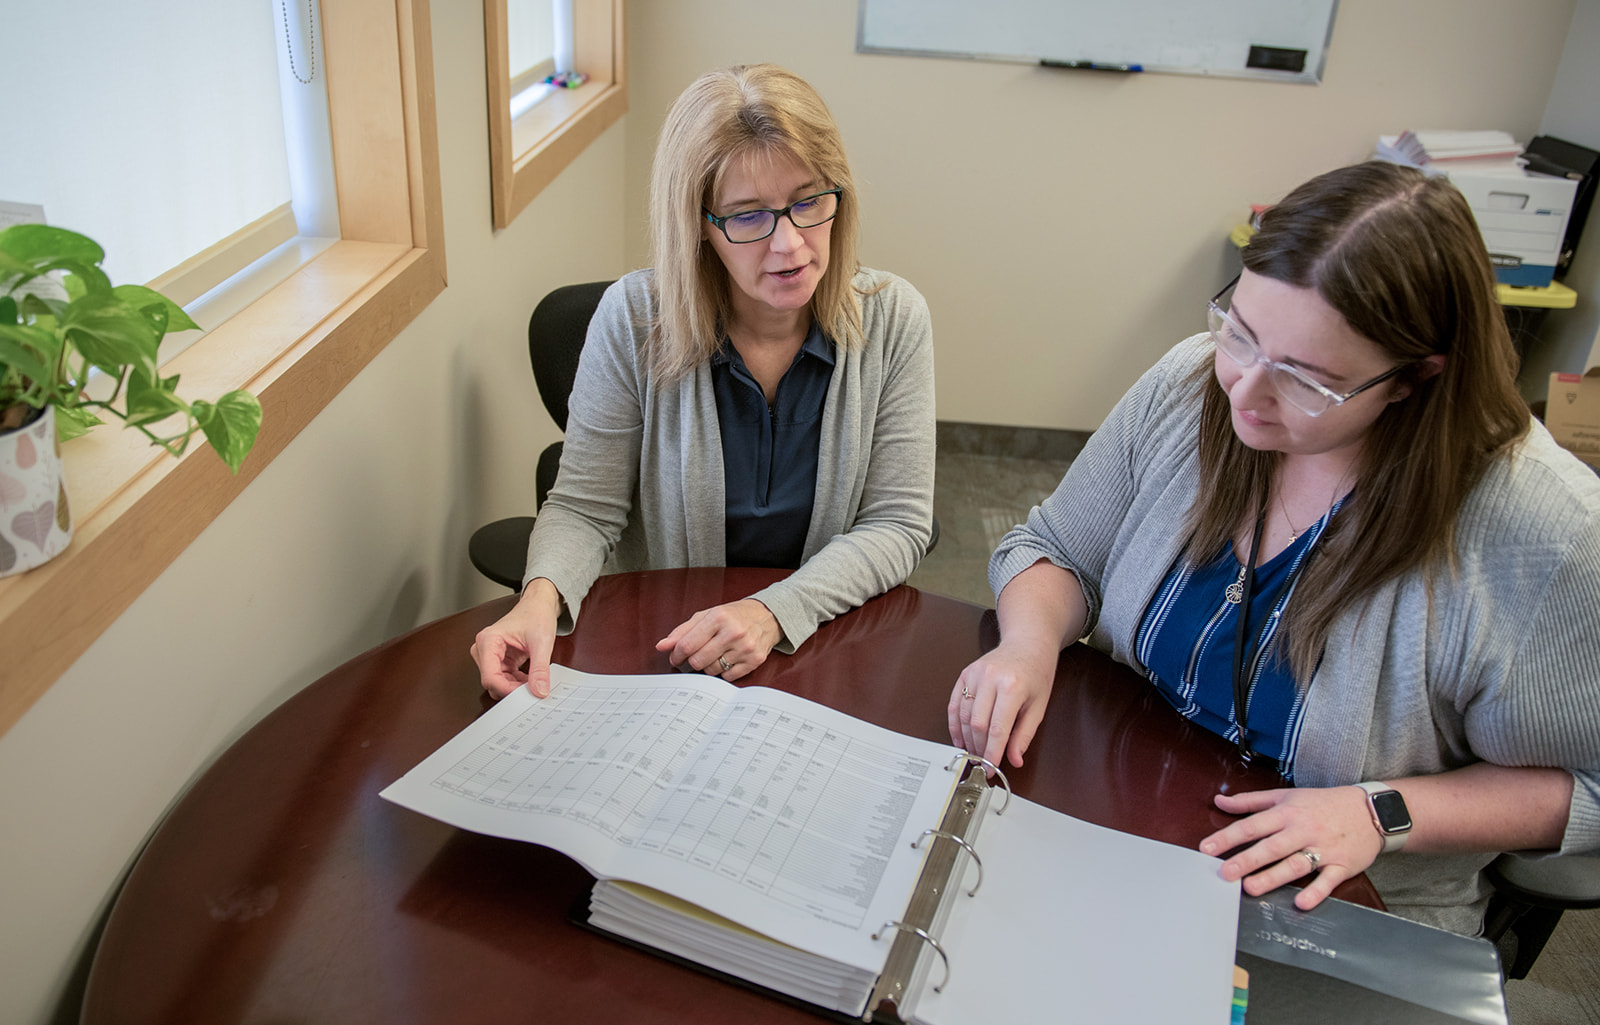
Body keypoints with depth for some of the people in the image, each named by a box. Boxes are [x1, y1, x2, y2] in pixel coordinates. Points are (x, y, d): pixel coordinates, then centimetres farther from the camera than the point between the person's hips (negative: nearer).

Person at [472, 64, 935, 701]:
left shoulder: (892, 320, -7)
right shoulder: (634, 319, -9)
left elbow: (898, 524, -6)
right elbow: (585, 507, -4)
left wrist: (776, 612, -22)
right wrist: (541, 596, -26)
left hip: (831, 634, 1)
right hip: (659, 645, 0)